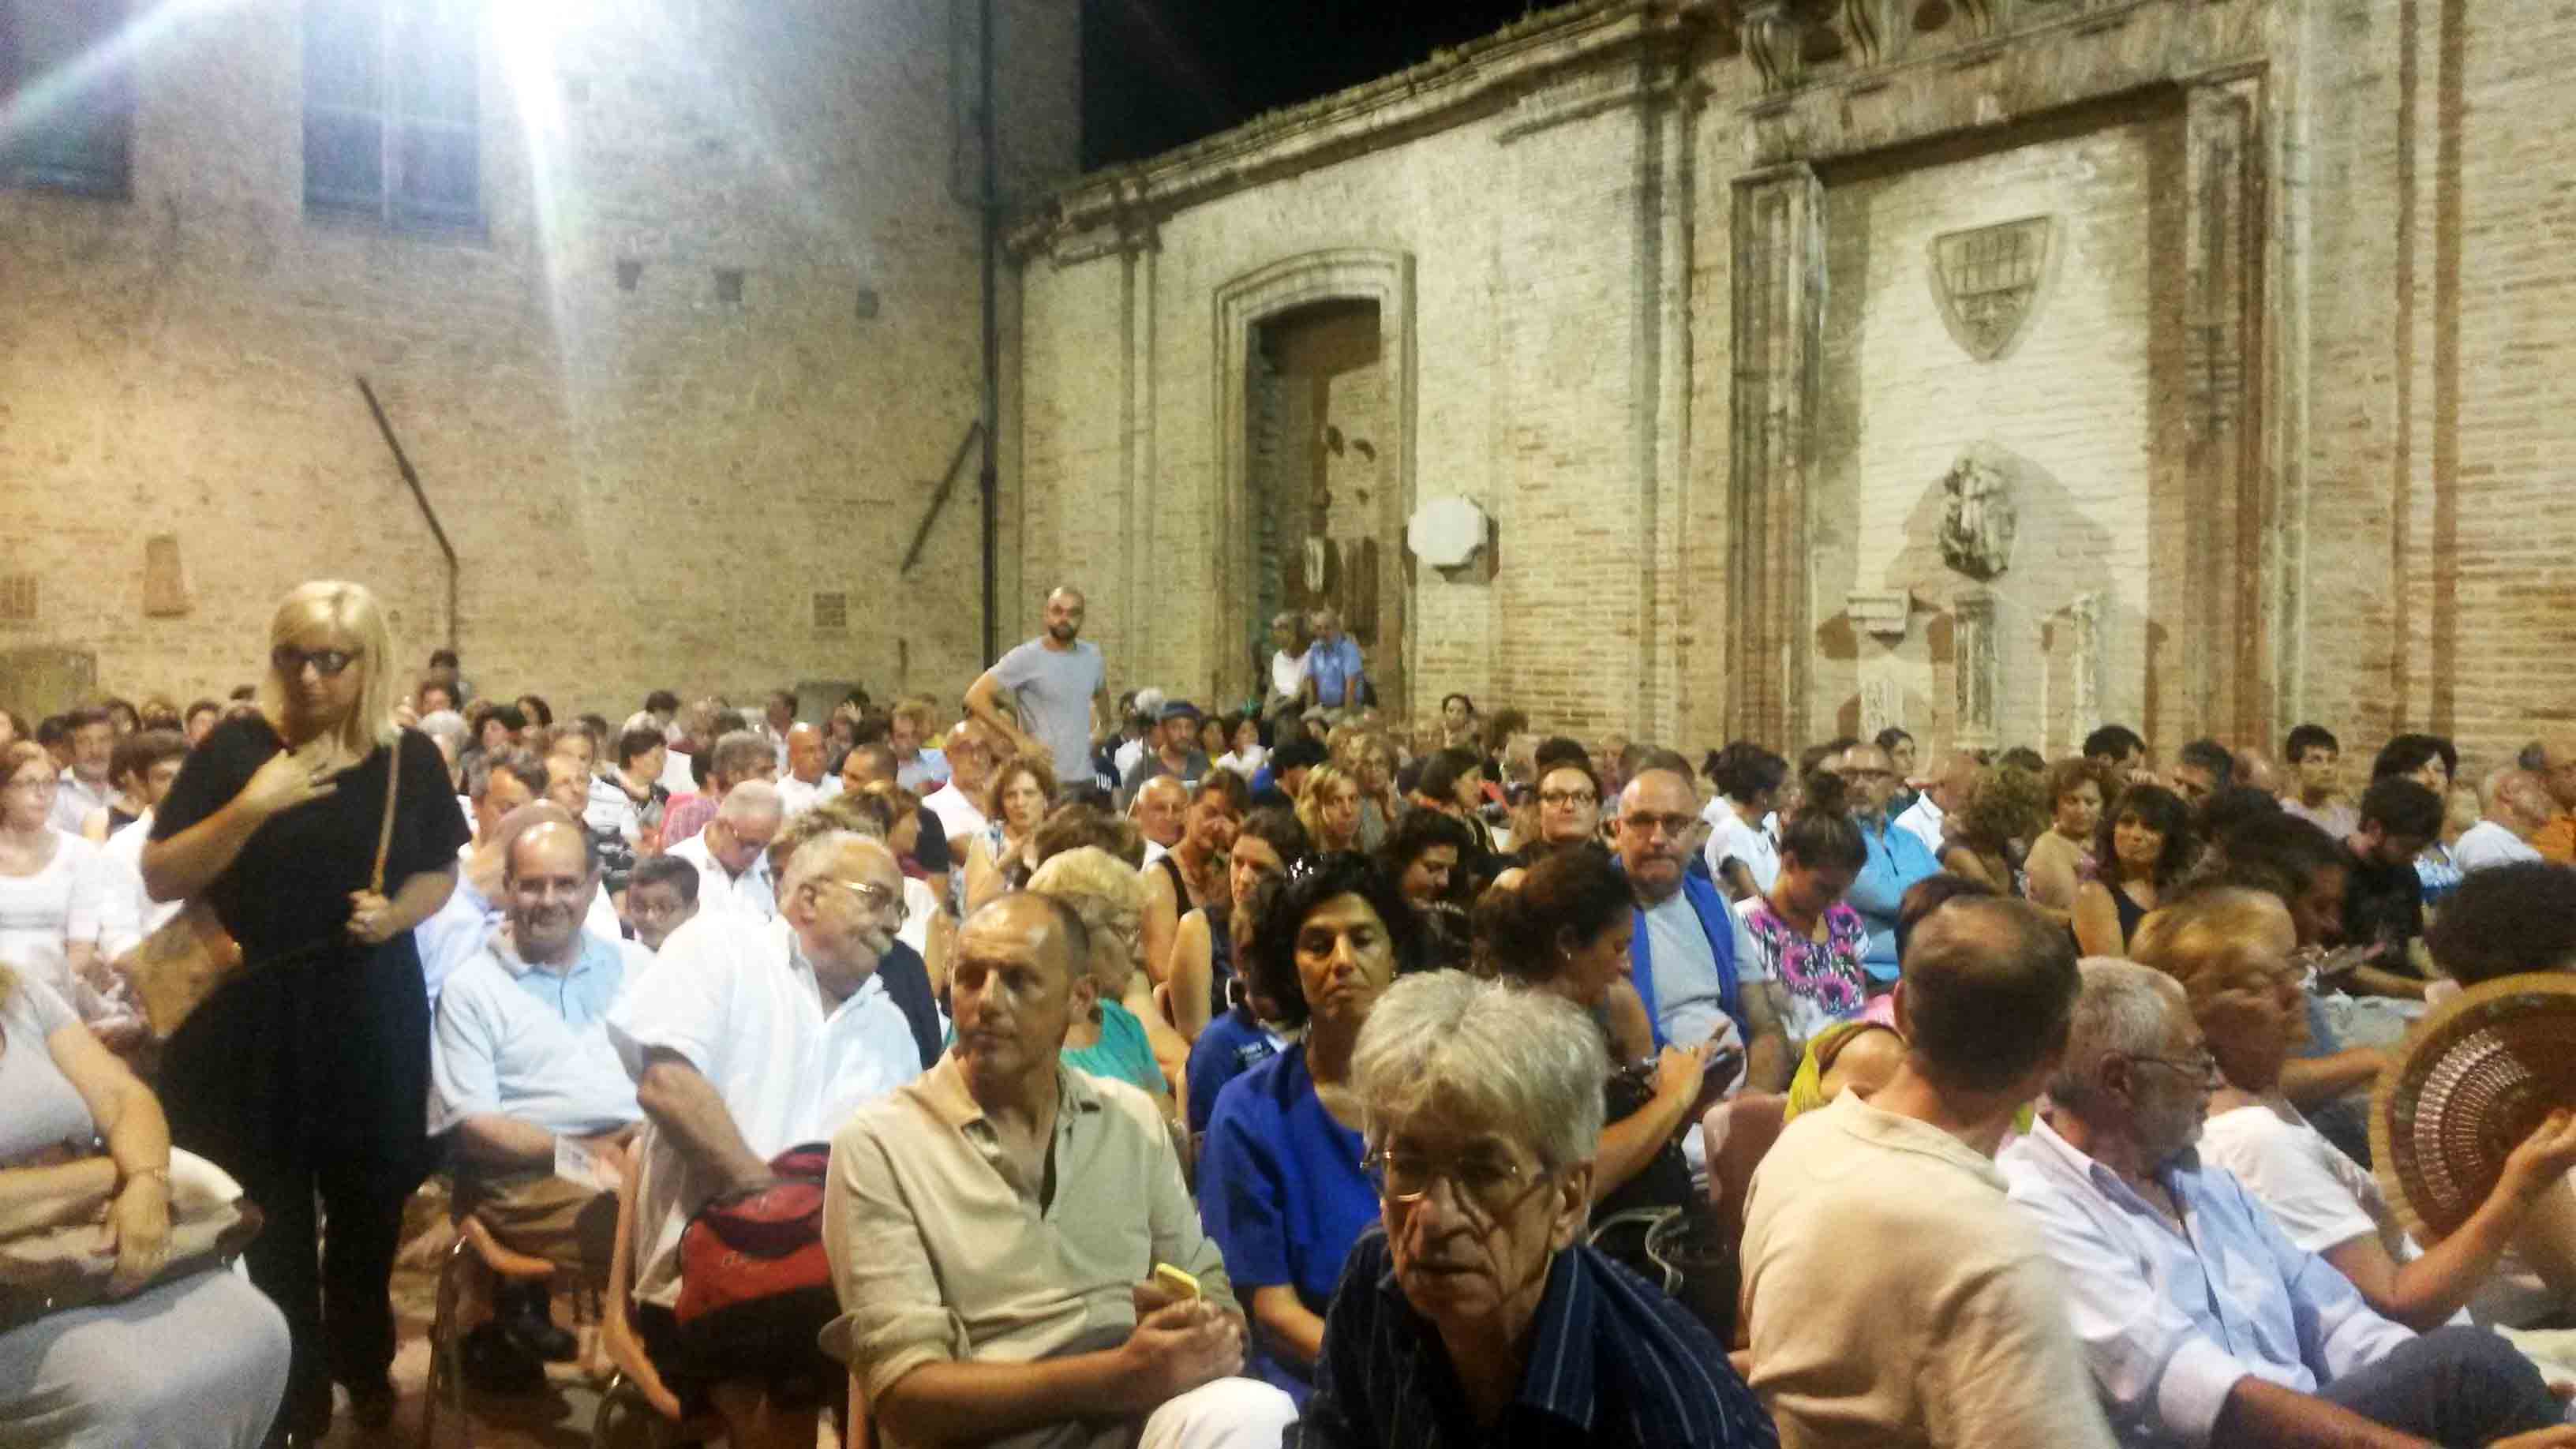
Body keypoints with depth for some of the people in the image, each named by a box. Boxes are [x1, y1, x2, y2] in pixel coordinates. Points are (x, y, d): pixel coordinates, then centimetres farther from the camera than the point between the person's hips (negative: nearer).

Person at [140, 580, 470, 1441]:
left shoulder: (409, 757, -1)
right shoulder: (236, 747, -7)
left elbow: (440, 873, 10)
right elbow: (160, 880, -9)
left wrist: (399, 913, -11)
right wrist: (253, 805, -22)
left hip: (373, 1013, 2)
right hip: (253, 1014, -2)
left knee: (370, 1199, 14)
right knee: (271, 1210, 7)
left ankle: (365, 1363, 36)